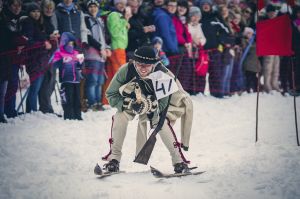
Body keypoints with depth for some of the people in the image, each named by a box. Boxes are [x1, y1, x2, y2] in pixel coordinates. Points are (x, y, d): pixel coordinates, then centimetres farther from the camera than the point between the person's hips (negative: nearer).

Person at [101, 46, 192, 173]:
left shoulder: (162, 74, -33)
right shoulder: (125, 71, -33)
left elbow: (163, 103, -27)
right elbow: (111, 94, -24)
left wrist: (149, 106, -47)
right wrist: (129, 104, -40)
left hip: (153, 103, 0)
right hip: (128, 102, 0)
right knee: (120, 117, -26)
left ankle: (178, 159, -13)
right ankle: (114, 158, -13)